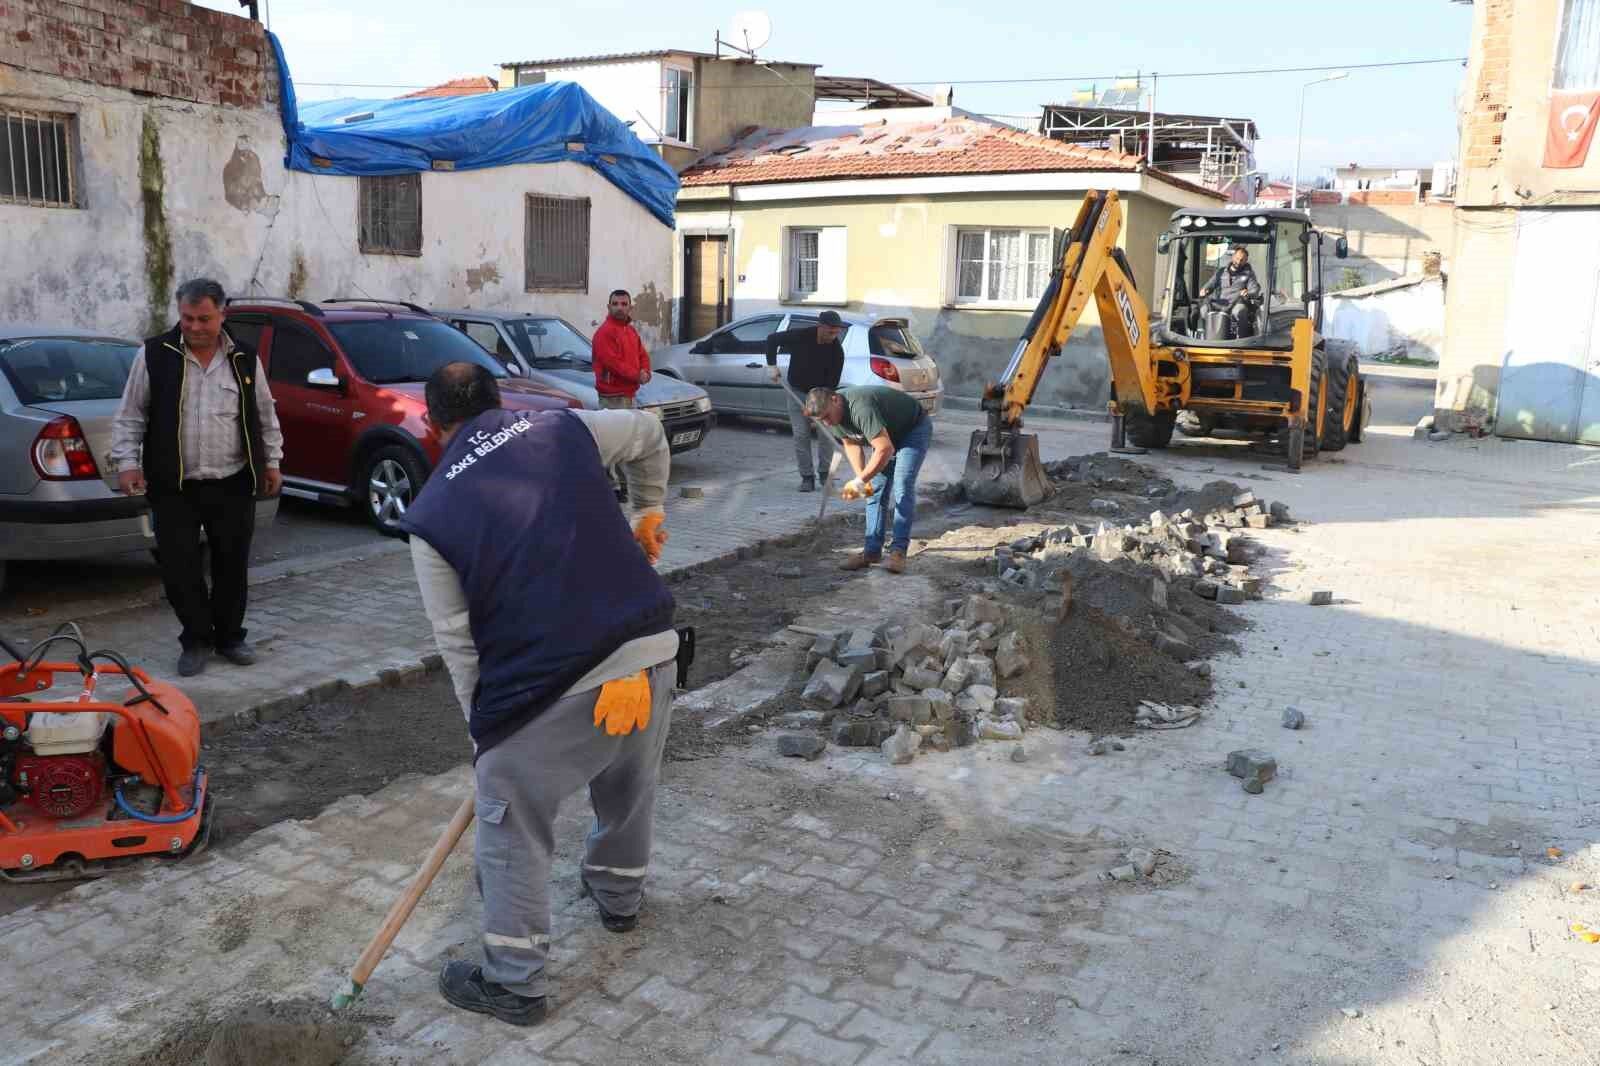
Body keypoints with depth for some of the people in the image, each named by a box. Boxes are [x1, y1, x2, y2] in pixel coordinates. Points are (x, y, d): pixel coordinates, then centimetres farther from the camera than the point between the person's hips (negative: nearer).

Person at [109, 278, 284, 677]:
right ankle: (196, 639, 16)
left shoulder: (244, 359, 5)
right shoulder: (154, 355, 0)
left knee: (232, 566, 9)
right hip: (174, 488, -1)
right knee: (179, 568, 0)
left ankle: (229, 636, 25)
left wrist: (272, 462, 11)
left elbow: (266, 417, 14)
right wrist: (127, 462, -5)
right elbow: (130, 417, 4)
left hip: (233, 486, 1)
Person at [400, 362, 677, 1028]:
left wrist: (485, 725, 15)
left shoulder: (431, 516, 2)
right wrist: (648, 512, 40)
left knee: (512, 832, 16)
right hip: (651, 651, 5)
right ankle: (619, 897, 55)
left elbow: (458, 644, 3)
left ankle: (515, 983, 29)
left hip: (547, 689, -4)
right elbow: (649, 434, 27)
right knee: (630, 788, 30)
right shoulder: (565, 428, 8)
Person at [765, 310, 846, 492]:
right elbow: (772, 339, -5)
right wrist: (772, 366, -11)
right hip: (797, 391, 0)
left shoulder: (837, 350, -18)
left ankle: (825, 473, 10)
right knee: (801, 434, -5)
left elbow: (832, 382, -17)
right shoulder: (800, 336, -21)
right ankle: (807, 477, 1)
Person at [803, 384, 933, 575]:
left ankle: (898, 550, -20)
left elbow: (885, 449, -39)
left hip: (914, 429, -8)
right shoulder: (832, 414, -12)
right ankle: (872, 551, 4)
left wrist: (859, 481, -34)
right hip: (885, 433, 8)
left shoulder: (860, 409, -39)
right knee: (876, 488, 1)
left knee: (903, 486, -20)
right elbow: (851, 443, 1)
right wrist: (862, 477, -13)